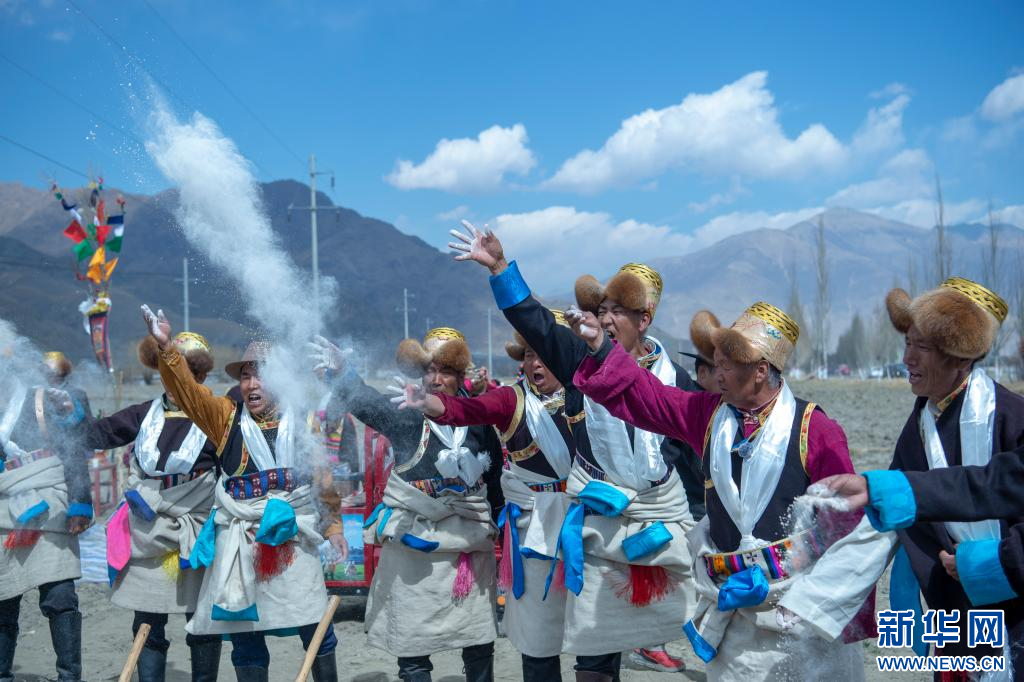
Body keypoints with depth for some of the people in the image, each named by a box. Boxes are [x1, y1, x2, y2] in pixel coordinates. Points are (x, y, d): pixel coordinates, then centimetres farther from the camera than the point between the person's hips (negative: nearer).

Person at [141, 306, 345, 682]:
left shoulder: (302, 424, 5)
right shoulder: (226, 418, 5)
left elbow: (324, 480, 12)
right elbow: (187, 390, -9)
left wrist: (333, 526, 8)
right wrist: (166, 348, -23)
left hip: (293, 539, -1)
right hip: (239, 542, 1)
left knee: (316, 630, 3)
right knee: (244, 634, 8)